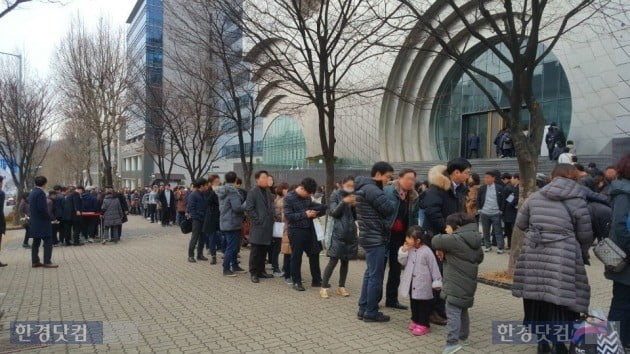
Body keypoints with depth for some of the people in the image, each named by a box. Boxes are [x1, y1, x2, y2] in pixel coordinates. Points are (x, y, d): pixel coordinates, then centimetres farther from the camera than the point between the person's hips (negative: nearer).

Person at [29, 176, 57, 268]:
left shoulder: (32, 192, 12)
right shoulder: (40, 193, -17)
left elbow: (32, 206, 16)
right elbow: (42, 208, -22)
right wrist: (48, 216, -8)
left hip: (34, 221, 10)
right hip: (42, 222, -10)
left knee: (36, 242, 13)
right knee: (48, 242, -5)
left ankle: (35, 261, 16)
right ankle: (47, 262, -5)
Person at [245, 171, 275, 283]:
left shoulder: (268, 192, 16)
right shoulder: (252, 192, -7)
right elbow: (249, 209, -12)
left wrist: (271, 219, 11)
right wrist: (258, 220, -15)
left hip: (267, 227, 7)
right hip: (257, 227, -7)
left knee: (263, 251, 13)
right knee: (255, 251, -1)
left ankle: (261, 271, 22)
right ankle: (253, 273, 6)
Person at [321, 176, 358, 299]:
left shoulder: (353, 196, 10)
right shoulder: (335, 195, -1)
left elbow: (356, 216, 9)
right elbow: (333, 213, -11)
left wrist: (354, 206, -8)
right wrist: (344, 202, -22)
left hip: (351, 233, 5)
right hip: (338, 233, -5)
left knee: (345, 261, 9)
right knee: (333, 261, -6)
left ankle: (341, 287, 17)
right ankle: (324, 287, 1)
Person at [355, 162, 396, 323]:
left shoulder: (366, 188, 15)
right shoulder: (371, 189, -18)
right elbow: (390, 209, -19)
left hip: (370, 237, 10)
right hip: (375, 238, -10)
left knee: (370, 273, 15)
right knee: (376, 275, -2)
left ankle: (363, 309, 22)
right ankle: (371, 312, 7)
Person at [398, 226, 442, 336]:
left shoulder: (427, 252, -18)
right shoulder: (409, 250, -1)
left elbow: (434, 267, -12)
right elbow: (402, 262, 4)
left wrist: (437, 282, -8)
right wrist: (403, 251, -11)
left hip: (423, 285, -6)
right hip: (411, 284, 6)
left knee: (424, 305, 6)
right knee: (413, 303, 19)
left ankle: (423, 324, 18)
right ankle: (415, 320, 34)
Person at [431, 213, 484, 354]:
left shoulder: (456, 240, -18)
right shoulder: (475, 242, 10)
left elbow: (435, 241, -11)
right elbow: (479, 258, 23)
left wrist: (444, 243, 8)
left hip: (456, 285, -9)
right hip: (469, 284, 9)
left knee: (453, 313, -6)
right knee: (463, 311, 22)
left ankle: (452, 342, -8)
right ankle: (463, 336, 35)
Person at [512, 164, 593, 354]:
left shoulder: (534, 197, 7)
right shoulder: (578, 202, -2)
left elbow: (520, 224, 14)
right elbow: (585, 236, 4)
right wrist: (582, 255, 23)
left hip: (533, 256, 3)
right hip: (563, 259, -3)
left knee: (537, 298, 14)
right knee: (560, 301, 4)